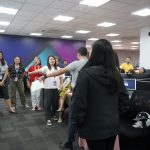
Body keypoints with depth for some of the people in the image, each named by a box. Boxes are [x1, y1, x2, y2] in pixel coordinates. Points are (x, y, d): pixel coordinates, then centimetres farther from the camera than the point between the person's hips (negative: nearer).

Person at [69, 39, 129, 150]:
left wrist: (77, 122, -4)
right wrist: (116, 116, 16)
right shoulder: (117, 74, 0)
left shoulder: (86, 74, -18)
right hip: (113, 125, 5)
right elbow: (125, 100, 5)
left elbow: (78, 102, -18)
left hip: (94, 128, -5)